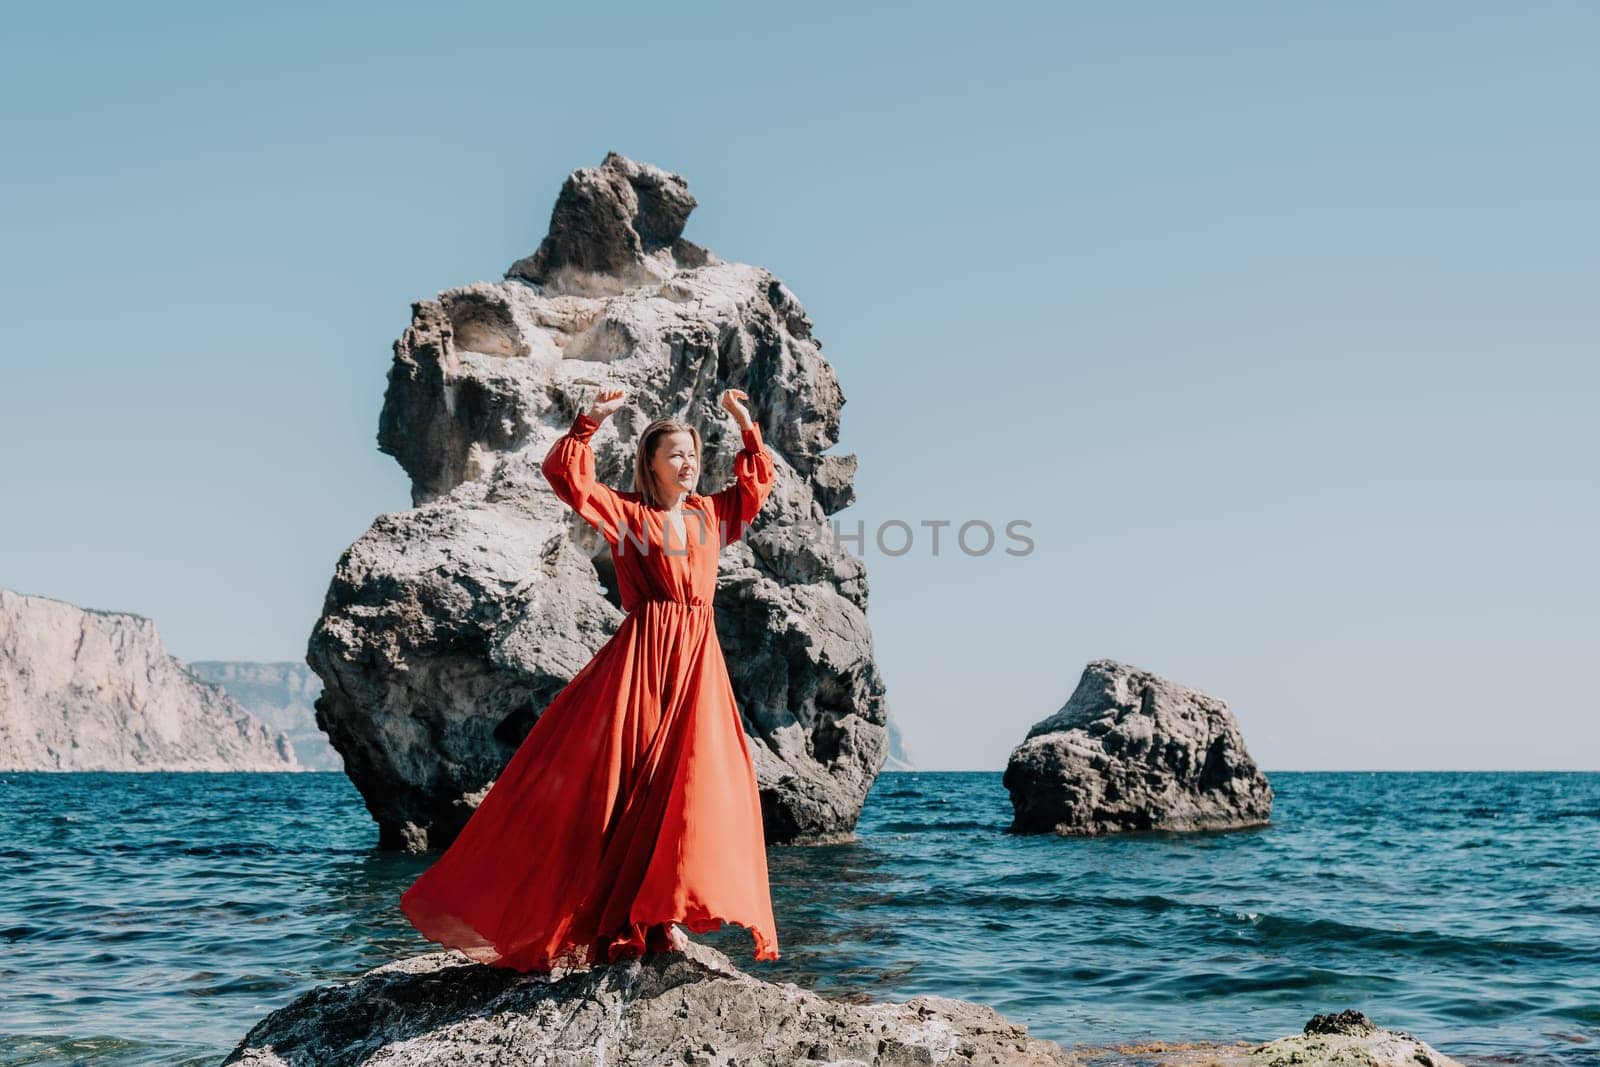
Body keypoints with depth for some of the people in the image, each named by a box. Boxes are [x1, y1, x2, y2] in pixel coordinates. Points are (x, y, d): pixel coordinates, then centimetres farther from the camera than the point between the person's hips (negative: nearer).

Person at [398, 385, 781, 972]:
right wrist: (589, 421, -15)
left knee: (689, 784, -2)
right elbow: (563, 472, -9)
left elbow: (758, 481, 30)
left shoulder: (709, 513, 16)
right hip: (640, 656, -5)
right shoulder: (625, 511, 2)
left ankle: (659, 915, 4)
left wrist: (746, 425, 21)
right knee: (604, 779, -6)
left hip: (699, 660, 5)